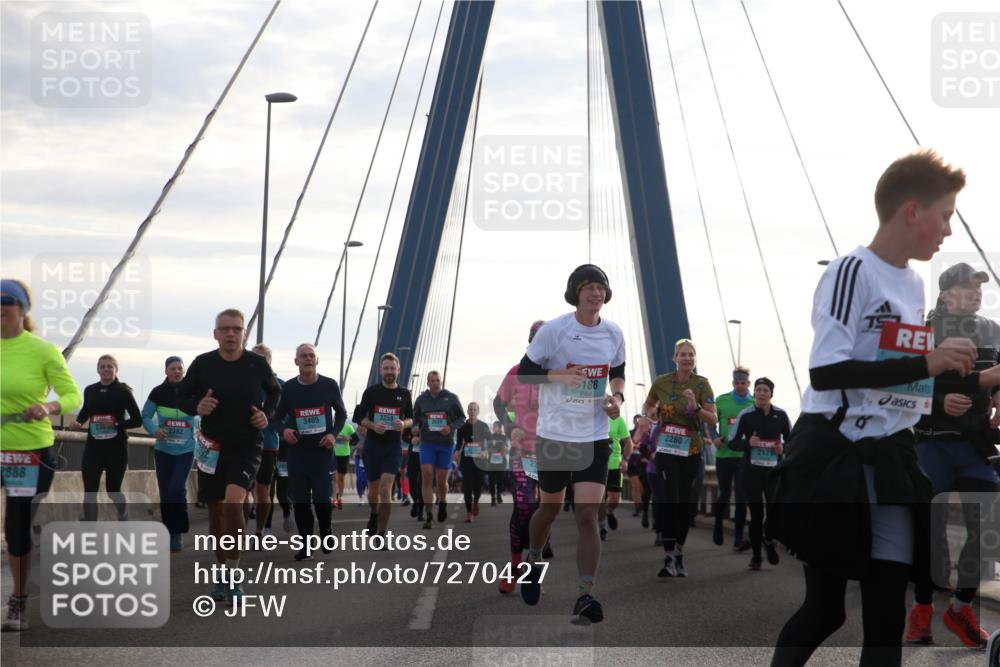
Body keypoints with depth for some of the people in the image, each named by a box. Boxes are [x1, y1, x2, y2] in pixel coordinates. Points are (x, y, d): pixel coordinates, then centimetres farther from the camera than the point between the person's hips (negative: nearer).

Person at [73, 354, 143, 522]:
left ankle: (123, 515, 41)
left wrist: (115, 423, -19)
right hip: (93, 446, 3)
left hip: (116, 447, -3)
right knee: (89, 490, -7)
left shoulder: (123, 391, -7)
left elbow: (137, 420, -6)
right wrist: (78, 422, 2)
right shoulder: (90, 390, 4)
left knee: (112, 490, 9)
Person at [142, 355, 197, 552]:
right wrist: (154, 430, -17)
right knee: (165, 493, 5)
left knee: (177, 489, -16)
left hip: (186, 450, -2)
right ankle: (169, 532, 18)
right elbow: (145, 416, 3)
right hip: (163, 450, 2)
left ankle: (179, 532, -5)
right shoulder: (158, 392, -4)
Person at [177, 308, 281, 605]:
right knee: (216, 512, 10)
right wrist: (196, 406, -15)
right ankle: (222, 572, 29)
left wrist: (267, 415, -5)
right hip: (212, 448, 2)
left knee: (233, 501, -24)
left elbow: (274, 391, 14)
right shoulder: (202, 364, -5)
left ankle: (232, 575, -14)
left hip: (247, 448, -2)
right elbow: (182, 396, 7)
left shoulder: (257, 364, -6)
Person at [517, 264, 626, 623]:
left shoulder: (614, 333, 2)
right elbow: (524, 371, -5)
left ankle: (585, 595, -8)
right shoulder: (553, 330, -9)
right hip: (554, 433, -2)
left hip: (595, 436, 2)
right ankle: (533, 561, 44)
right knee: (551, 505, 14)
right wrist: (559, 375, -20)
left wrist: (617, 397, -1)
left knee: (588, 515, -9)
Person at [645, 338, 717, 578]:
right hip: (666, 449, -1)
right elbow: (648, 406, 19)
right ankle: (668, 558, -17)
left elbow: (713, 420, -11)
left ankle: (679, 554, 22)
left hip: (691, 450, 1)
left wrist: (696, 407, -26)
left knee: (685, 503, 7)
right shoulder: (661, 382, -1)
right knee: (670, 500, -16)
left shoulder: (702, 384, -4)